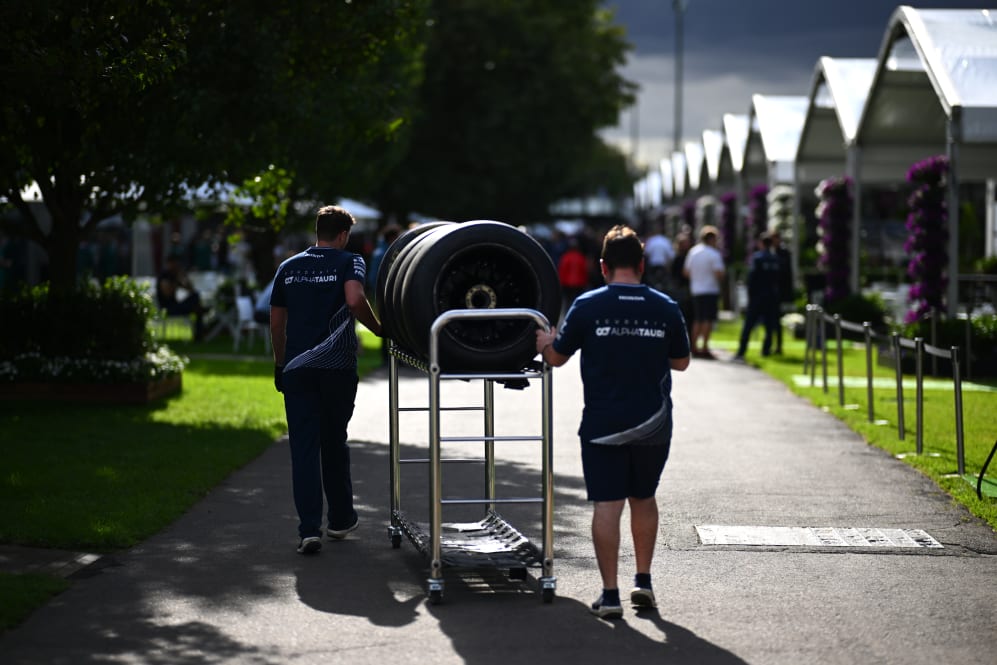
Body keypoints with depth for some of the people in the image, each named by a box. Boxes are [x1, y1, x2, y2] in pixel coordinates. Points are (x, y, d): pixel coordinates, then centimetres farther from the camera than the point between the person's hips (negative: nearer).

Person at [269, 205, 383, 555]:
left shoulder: (288, 267, 12)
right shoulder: (350, 262, -1)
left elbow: (276, 322, 14)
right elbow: (355, 300, -21)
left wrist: (280, 364, 23)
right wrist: (377, 329, -7)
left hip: (297, 367, 2)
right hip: (338, 366, -2)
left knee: (303, 447, -1)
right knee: (334, 444, 15)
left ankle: (309, 529, -11)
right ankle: (340, 519, 27)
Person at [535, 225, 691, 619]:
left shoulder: (588, 306, -7)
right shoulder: (666, 308, -1)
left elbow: (557, 358, 4)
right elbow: (681, 362, 12)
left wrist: (546, 344, 26)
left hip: (603, 424, -3)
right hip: (654, 424, 3)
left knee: (607, 505, -1)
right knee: (643, 499, 20)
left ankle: (610, 595, -3)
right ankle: (643, 582, 25)